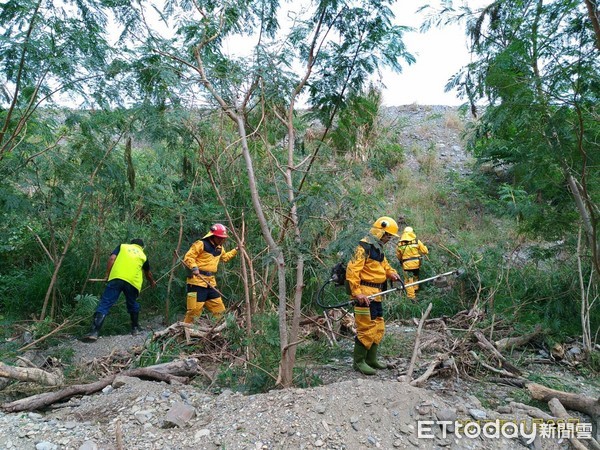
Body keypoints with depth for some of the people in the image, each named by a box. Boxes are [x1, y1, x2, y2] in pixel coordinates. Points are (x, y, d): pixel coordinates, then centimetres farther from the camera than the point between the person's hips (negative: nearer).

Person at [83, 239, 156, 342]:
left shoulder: (122, 246, 23)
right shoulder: (143, 256, 26)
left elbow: (112, 259, 5)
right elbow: (148, 273, 40)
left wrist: (107, 274, 11)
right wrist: (152, 282, 58)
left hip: (116, 278, -1)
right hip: (132, 282, 1)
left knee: (104, 304, -4)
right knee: (133, 305, 24)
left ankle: (94, 332, -14)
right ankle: (135, 328, 32)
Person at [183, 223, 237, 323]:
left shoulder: (220, 248, 17)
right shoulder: (201, 244, -10)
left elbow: (225, 257, 37)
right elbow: (188, 257, -13)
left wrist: (236, 250, 30)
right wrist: (194, 267, -29)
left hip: (210, 282, 8)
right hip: (197, 280, -8)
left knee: (218, 308, 12)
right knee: (195, 309, -10)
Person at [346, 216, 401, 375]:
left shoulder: (378, 248, 18)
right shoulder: (364, 247, -14)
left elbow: (384, 265, 26)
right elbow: (352, 270, -21)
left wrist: (392, 273, 3)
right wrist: (357, 293, -26)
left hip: (375, 295, 11)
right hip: (364, 294, -11)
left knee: (378, 328, 16)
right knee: (367, 329, -7)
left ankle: (371, 359, 28)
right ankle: (358, 362, 7)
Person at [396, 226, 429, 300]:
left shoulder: (400, 243, -2)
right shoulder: (416, 241, -5)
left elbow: (398, 256, 7)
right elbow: (425, 251, -2)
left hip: (406, 265, -1)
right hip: (416, 263, 2)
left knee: (408, 280, 3)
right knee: (415, 277, 24)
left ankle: (411, 296, 1)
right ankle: (415, 290, 37)